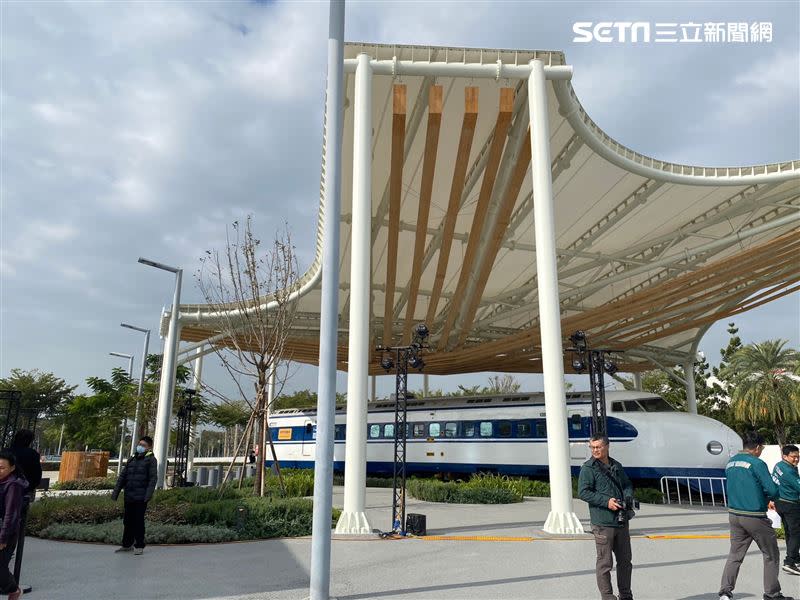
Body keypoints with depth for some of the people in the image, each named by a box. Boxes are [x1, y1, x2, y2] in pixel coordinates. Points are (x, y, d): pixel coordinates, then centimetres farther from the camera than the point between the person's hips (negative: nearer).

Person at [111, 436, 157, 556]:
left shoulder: (151, 460, -1)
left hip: (141, 497, -6)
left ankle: (139, 546, 9)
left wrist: (148, 495, -18)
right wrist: (115, 492, 10)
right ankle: (127, 544, 24)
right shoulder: (131, 459, 17)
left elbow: (153, 478, -9)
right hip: (129, 496, 6)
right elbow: (122, 477, 18)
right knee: (128, 521, 11)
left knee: (139, 521, -1)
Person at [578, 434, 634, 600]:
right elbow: (583, 492, -14)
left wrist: (628, 497, -2)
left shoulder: (617, 466, 11)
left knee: (625, 561, 17)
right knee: (605, 563, 0)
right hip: (603, 524, -7)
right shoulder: (588, 468, -8)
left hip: (622, 522, 7)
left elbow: (627, 485, 20)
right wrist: (606, 501, -20)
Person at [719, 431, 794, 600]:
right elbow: (773, 491, -17)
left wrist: (761, 496, 15)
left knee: (735, 555, 11)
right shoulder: (757, 463, -14)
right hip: (754, 517, -6)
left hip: (734, 514, 6)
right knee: (771, 555, 13)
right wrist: (767, 497, 6)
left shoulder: (731, 462, 9)